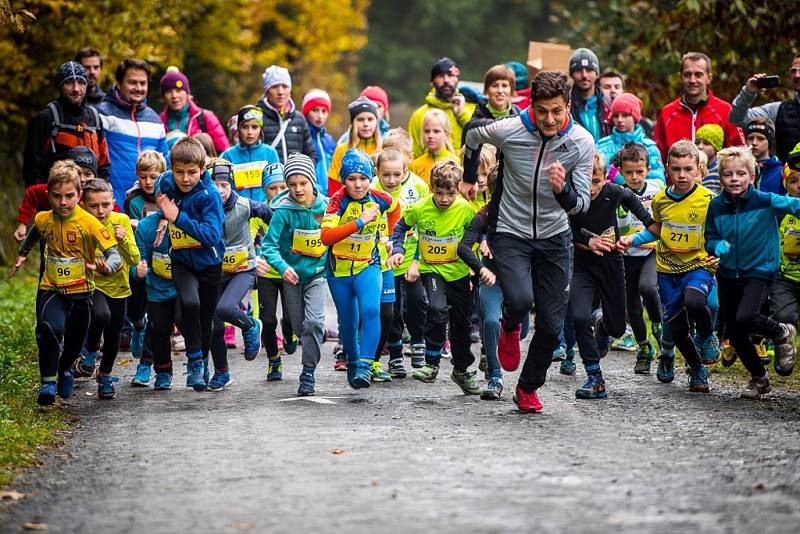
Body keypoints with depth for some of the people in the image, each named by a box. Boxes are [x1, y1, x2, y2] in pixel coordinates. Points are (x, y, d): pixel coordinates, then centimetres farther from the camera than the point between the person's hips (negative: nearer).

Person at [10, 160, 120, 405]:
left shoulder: (89, 223, -18)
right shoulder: (43, 219, -6)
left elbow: (114, 255, -25)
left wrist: (106, 266, -45)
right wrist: (22, 254, 21)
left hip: (81, 291, 0)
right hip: (51, 290, 0)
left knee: (74, 343, 18)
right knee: (50, 329, -28)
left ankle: (66, 370, 52)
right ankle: (48, 382, -14)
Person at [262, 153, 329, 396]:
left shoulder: (325, 207, -10)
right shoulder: (284, 211, -18)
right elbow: (269, 244, -21)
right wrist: (282, 266, -36)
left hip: (316, 273, 0)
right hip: (292, 274, 0)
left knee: (314, 322, -18)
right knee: (299, 325, 11)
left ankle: (308, 373, -10)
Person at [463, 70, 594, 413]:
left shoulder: (582, 143, -15)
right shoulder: (508, 131, -18)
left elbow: (581, 204, -13)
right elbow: (472, 136, 5)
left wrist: (562, 191, -35)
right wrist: (469, 178, 17)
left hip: (554, 237, 2)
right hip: (510, 234, -2)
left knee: (551, 326, 1)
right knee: (519, 300, -27)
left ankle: (528, 388, 24)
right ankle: (510, 329, 10)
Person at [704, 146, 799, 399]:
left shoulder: (765, 202, -13)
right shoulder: (716, 206, -3)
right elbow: (710, 238, 7)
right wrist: (717, 246, -15)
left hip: (759, 272, -4)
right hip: (728, 275, 4)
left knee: (744, 319, -27)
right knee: (735, 334, 10)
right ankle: (759, 378, 33)